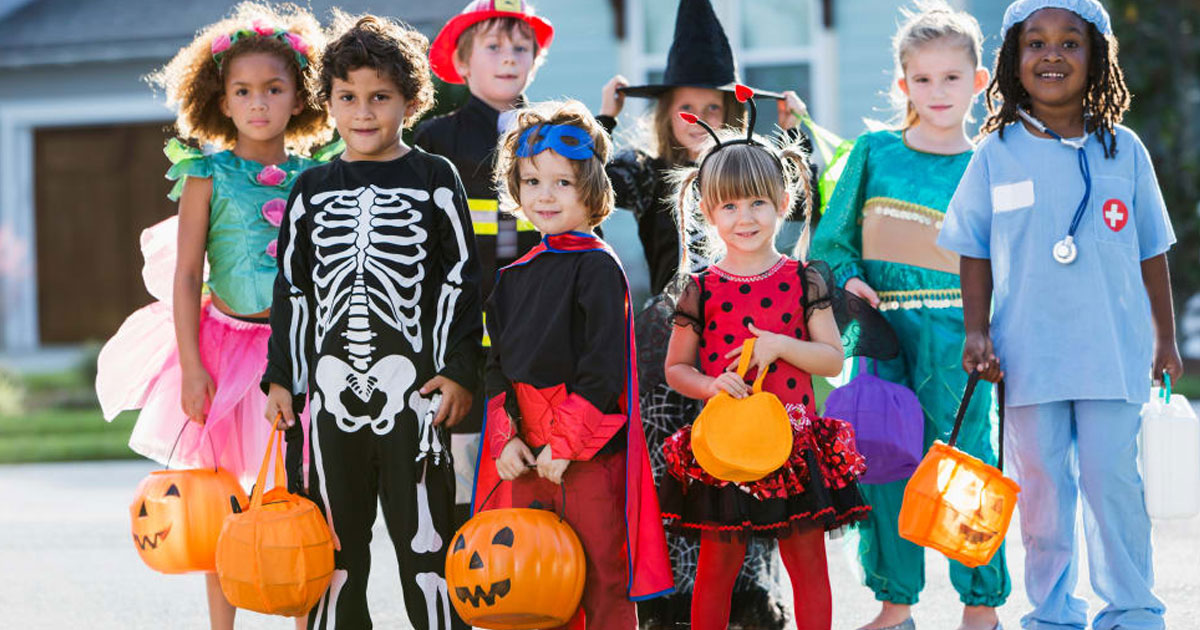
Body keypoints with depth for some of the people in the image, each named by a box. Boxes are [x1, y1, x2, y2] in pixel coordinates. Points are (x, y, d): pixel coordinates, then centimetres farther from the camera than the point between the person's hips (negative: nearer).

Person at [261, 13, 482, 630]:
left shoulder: (434, 179, 2)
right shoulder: (312, 190, 10)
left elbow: (461, 280, 0)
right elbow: (293, 289, 14)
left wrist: (459, 371, -6)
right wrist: (281, 377, 9)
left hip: (414, 387, -3)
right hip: (331, 387, 3)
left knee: (424, 533, -2)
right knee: (334, 540, 7)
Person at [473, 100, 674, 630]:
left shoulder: (597, 268, -7)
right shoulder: (514, 277, 14)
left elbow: (603, 367, -13)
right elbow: (498, 365, 14)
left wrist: (565, 443, -16)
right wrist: (505, 438, 0)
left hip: (589, 453, -6)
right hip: (528, 459, 6)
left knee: (602, 588, -2)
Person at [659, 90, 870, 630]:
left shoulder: (804, 280, 0)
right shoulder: (702, 290, 0)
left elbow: (833, 360, -1)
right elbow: (676, 367, 6)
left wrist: (780, 345, -16)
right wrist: (709, 384, -14)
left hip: (793, 440, 0)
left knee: (808, 563, 5)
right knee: (716, 567, 6)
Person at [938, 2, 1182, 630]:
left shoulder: (1123, 151, 2)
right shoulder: (996, 155, 1)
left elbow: (1150, 253, 10)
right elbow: (975, 254, 8)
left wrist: (1164, 337, 13)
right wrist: (976, 332, -1)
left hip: (1113, 353, 0)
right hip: (1029, 357, 0)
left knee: (1113, 482, 0)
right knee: (1041, 488, 6)